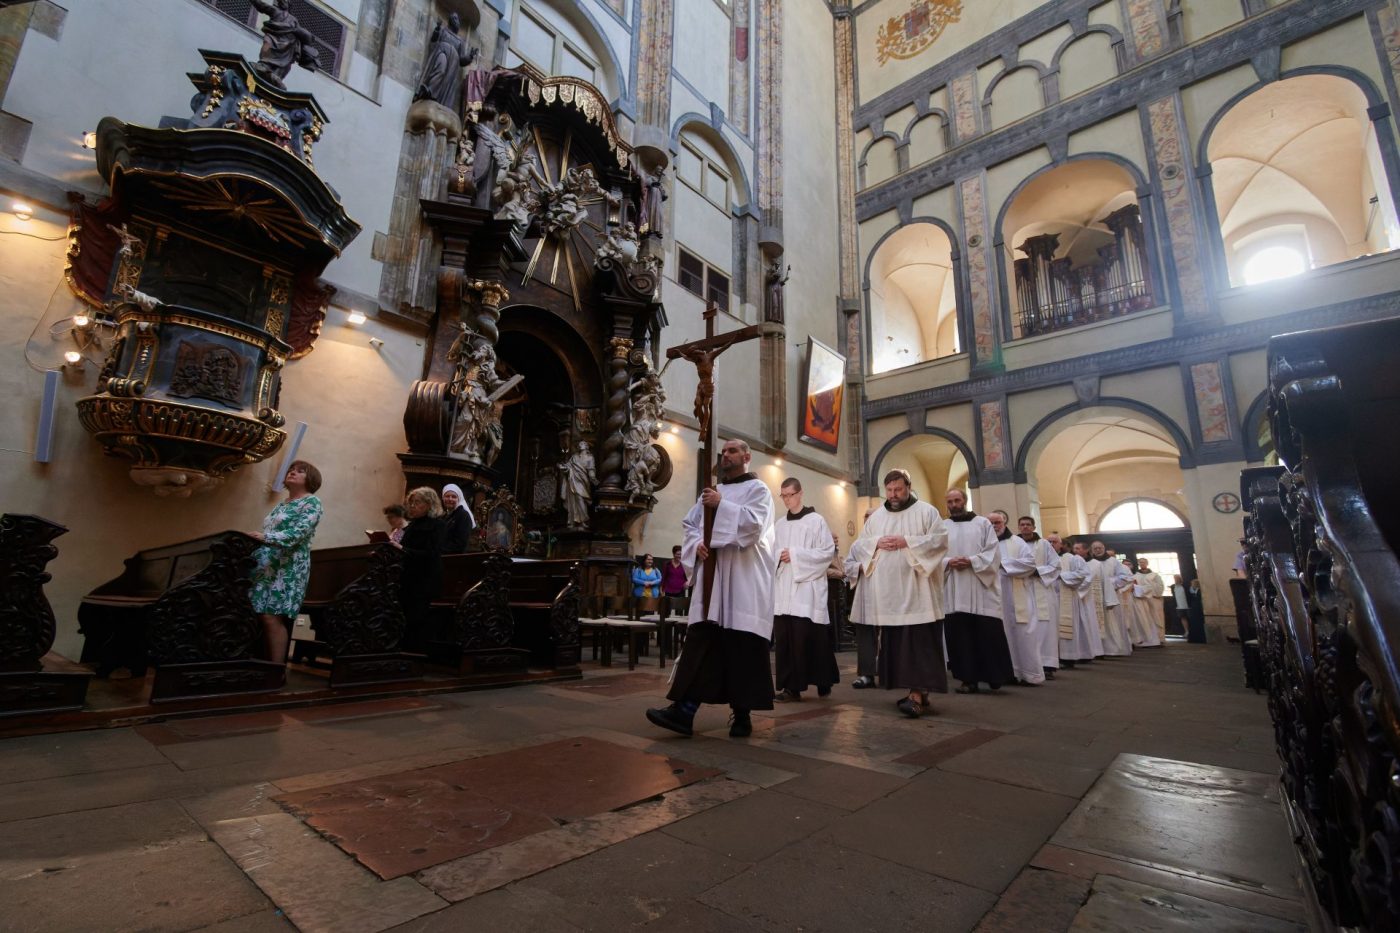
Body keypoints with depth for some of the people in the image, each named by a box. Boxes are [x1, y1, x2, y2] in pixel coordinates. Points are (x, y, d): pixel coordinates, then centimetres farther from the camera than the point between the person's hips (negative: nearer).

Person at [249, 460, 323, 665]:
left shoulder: (312, 502, -4)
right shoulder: (283, 503, 21)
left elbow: (298, 534, -17)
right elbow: (269, 532, 23)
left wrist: (266, 538, -27)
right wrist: (253, 552, 15)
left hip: (287, 568, -8)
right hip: (266, 566, 8)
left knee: (272, 618, -13)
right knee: (262, 617, 4)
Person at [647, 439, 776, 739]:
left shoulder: (758, 489, 4)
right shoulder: (712, 491, 21)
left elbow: (755, 523, -13)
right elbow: (690, 524, 17)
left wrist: (722, 505, -19)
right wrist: (697, 544, -4)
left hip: (744, 579, -5)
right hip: (711, 575, 5)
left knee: (743, 644, -3)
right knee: (701, 639, -3)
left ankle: (742, 714, 8)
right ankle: (684, 710, -6)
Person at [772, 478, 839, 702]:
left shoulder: (816, 520, -1)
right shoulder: (780, 524, 15)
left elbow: (828, 551, -7)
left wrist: (795, 554, -13)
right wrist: (778, 556, -6)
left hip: (806, 588, -5)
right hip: (783, 589, 5)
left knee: (806, 637, -5)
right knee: (784, 638, 1)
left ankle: (822, 682, 14)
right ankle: (790, 686, 8)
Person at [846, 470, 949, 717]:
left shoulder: (926, 511, 4)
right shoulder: (875, 517, 16)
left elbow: (941, 539, -8)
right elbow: (857, 547, 12)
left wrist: (907, 542, -15)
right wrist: (876, 542, -8)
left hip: (916, 591, -5)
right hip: (887, 592, 5)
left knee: (919, 642, -9)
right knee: (895, 642, 7)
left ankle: (918, 695, -11)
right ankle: (915, 690, 17)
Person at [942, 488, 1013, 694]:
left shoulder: (983, 523, 8)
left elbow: (993, 552, -1)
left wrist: (972, 561, -16)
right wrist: (948, 562, -14)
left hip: (981, 588, -1)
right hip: (954, 592, 2)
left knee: (988, 633, -2)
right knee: (960, 634, 1)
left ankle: (994, 674, 16)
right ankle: (968, 678, 7)